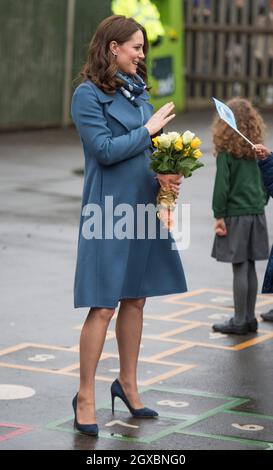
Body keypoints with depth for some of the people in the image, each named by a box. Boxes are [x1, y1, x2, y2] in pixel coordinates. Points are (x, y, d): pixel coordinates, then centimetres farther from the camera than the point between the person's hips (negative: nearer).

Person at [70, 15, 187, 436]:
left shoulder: (138, 91, 13)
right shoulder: (88, 94, -9)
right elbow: (104, 149, -17)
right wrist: (148, 130, -9)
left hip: (143, 208, 7)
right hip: (110, 209, -7)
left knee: (135, 299, 13)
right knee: (103, 306, -6)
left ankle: (127, 384, 27)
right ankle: (85, 397, 4)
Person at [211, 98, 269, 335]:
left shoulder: (226, 150, -10)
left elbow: (222, 185, -13)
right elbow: (265, 180, 10)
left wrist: (219, 215, -9)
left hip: (235, 215, -6)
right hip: (257, 213, 6)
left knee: (239, 267, -3)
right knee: (250, 267, 11)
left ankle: (239, 321, 1)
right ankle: (250, 318, 17)